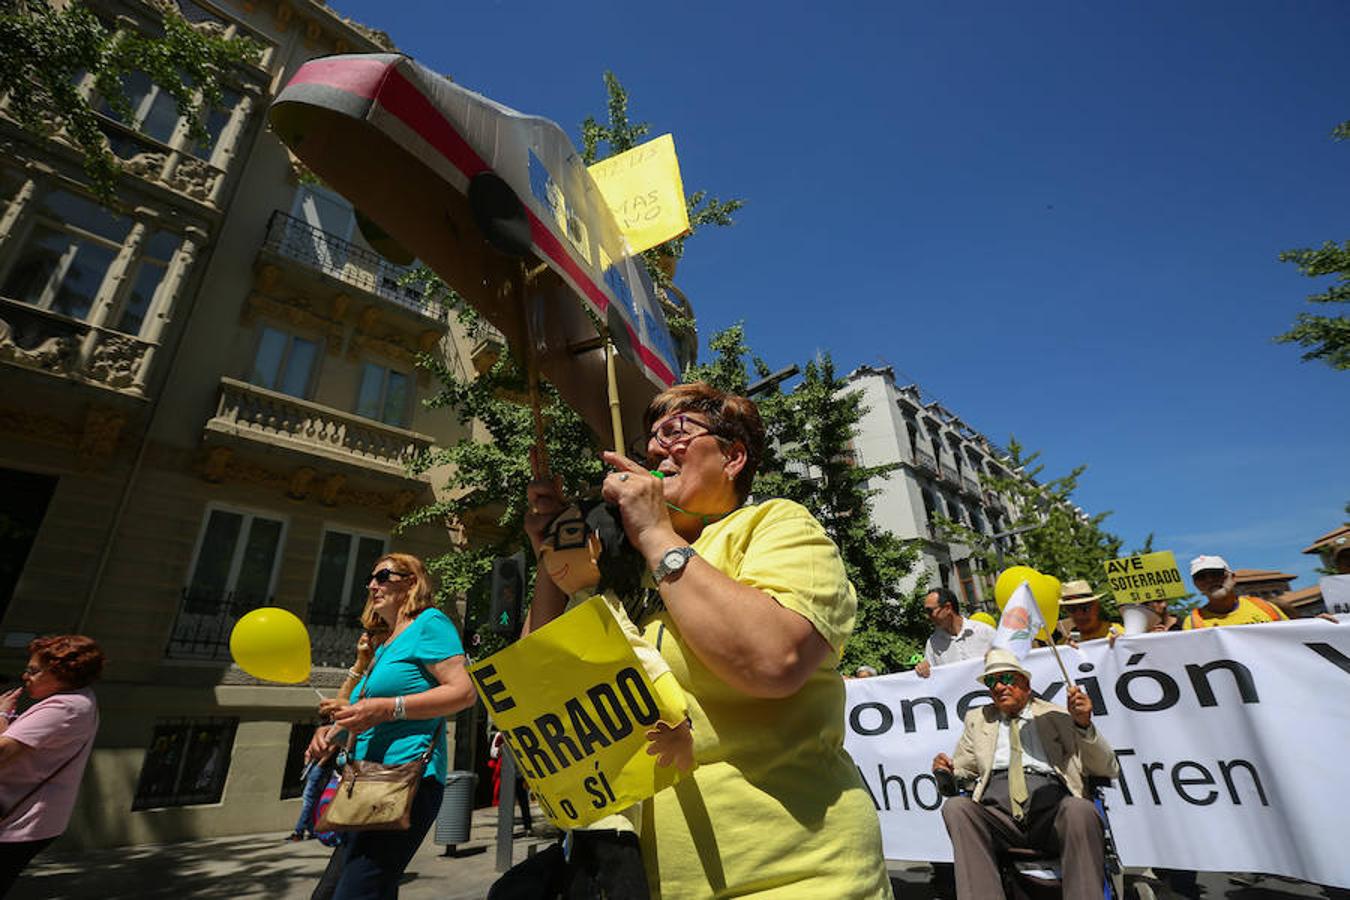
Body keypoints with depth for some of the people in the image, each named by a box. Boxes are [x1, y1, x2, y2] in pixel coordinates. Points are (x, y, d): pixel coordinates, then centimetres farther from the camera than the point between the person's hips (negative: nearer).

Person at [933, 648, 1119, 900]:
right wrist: (946, 770, 0)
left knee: (1080, 809, -35)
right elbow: (964, 769, 24)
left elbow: (1109, 770, 10)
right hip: (996, 811, 1)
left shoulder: (1057, 716, 18)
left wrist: (1084, 724, -7)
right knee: (955, 806, -31)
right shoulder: (977, 719, 24)